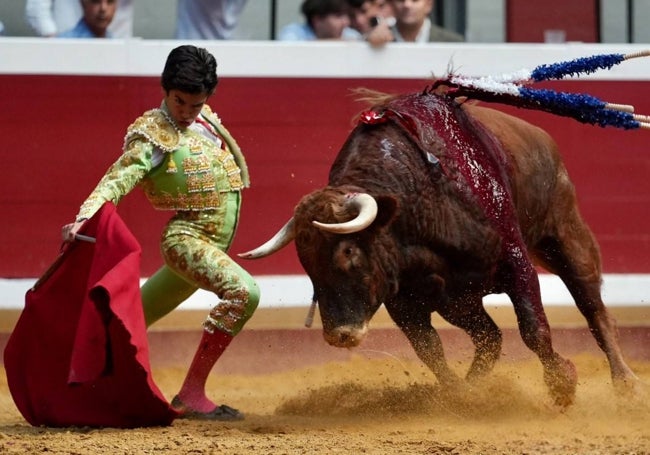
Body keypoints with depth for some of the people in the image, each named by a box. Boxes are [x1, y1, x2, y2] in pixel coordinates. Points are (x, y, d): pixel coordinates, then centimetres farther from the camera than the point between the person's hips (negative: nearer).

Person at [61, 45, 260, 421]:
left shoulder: (205, 117, 7)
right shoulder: (154, 133, -16)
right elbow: (119, 178, -29)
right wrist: (85, 217, -42)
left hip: (214, 243, 8)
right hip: (186, 239, -8)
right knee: (243, 292, -30)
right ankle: (191, 396, -29)